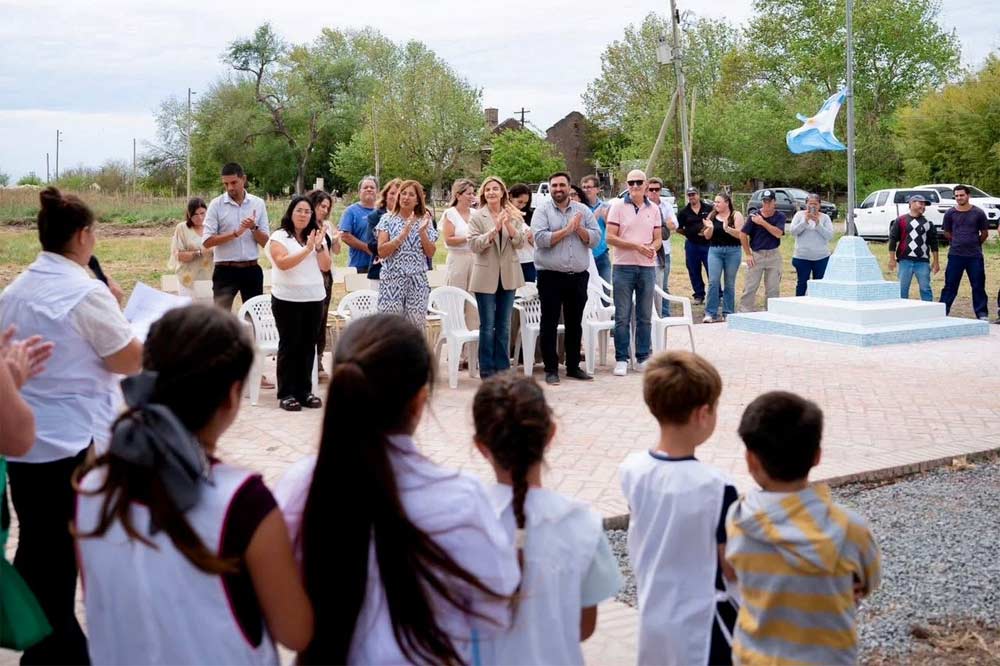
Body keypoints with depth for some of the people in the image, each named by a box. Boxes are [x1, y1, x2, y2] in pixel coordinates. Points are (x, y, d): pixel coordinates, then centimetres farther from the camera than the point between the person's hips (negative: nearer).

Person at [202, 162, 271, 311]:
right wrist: (235, 233, -19)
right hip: (225, 270, -3)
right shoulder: (216, 204, -4)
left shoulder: (258, 203, 4)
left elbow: (266, 242, 3)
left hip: (252, 270, 3)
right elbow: (207, 241, -11)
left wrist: (253, 228, -16)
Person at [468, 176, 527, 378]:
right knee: (487, 326, 2)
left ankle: (502, 367, 18)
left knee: (504, 325, 10)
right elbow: (474, 244, -12)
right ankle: (487, 369, 10)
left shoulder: (513, 215, 5)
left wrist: (509, 225, -18)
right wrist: (494, 229, -21)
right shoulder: (477, 216, -2)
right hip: (486, 276, -3)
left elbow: (520, 242, -3)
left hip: (508, 275, 3)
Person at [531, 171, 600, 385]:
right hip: (551, 276, -3)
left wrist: (578, 228, -12)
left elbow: (595, 238, 1)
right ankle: (551, 369, 9)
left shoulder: (583, 210, 9)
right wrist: (567, 229, -12)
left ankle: (573, 366, 22)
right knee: (549, 324, 1)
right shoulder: (542, 211, -1)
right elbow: (541, 238, -15)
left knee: (575, 323, 11)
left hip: (578, 276, 3)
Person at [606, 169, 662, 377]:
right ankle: (621, 359, 6)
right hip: (624, 267, -3)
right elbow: (610, 237, -7)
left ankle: (644, 357, 16)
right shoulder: (618, 206, -1)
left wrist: (652, 248, -13)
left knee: (645, 317, 8)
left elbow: (658, 238, 11)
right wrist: (637, 246, -16)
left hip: (648, 267, 3)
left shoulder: (653, 209, 9)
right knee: (622, 317, 0)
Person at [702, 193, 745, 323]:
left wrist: (727, 228, -25)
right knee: (713, 281, -8)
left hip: (732, 251, -2)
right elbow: (707, 236, 8)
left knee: (730, 283, 5)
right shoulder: (712, 216, 8)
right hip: (714, 250, 2)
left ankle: (728, 313, 13)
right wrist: (710, 228, -13)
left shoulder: (736, 215, -1)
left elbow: (740, 234, -10)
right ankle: (711, 313, -7)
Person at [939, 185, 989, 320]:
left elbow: (985, 233, 9)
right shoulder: (950, 213, 1)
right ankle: (942, 312, 6)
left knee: (978, 286, 5)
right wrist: (957, 243, 12)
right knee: (950, 285, 2)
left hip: (975, 256, 0)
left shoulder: (978, 213, -1)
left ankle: (982, 313, 12)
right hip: (955, 255, 0)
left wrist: (974, 244, 15)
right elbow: (947, 233, 13)